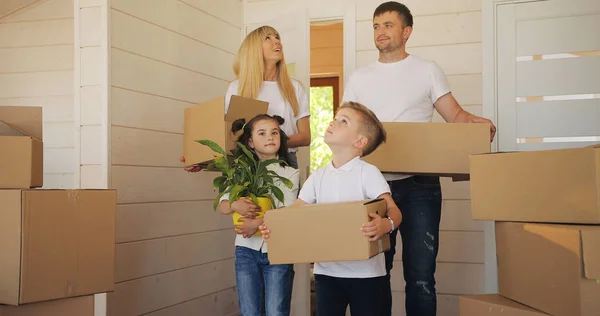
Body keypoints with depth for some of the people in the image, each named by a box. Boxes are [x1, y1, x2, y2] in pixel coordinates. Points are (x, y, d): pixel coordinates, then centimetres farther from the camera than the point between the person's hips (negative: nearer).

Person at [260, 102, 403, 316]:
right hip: (326, 270, 4)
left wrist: (385, 224, -39)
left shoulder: (368, 172, -8)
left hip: (365, 271, -4)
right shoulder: (318, 176, 7)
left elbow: (393, 210, -16)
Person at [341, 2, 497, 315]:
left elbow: (454, 114, 3)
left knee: (420, 275, -1)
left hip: (419, 185, -2)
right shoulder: (359, 77, 13)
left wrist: (477, 123, -17)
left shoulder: (427, 70, 7)